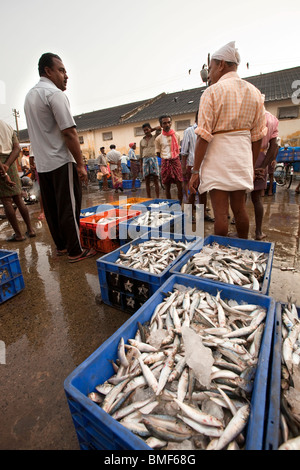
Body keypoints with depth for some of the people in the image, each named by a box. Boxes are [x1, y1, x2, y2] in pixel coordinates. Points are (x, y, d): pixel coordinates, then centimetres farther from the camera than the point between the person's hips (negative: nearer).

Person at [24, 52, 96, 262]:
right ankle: (75, 251, 4)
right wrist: (81, 164, -17)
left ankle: (61, 246, 24)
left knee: (52, 208, 11)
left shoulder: (30, 95, 19)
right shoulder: (55, 94, -9)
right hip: (61, 162, -9)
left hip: (42, 164, 9)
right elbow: (69, 132, -18)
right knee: (69, 208, -4)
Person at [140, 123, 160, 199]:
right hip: (145, 160, 3)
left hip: (153, 159, -3)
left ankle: (157, 198, -3)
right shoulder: (142, 141, 15)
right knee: (147, 181, 2)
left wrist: (151, 130, 9)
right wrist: (141, 165, 11)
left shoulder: (154, 137, 9)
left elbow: (159, 128, -5)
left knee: (156, 180, -5)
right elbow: (141, 154, 15)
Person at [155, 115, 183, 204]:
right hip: (165, 162, 0)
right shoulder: (158, 138, 3)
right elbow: (158, 154, 7)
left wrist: (174, 157, 7)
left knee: (179, 185, -5)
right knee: (167, 187, 3)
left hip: (176, 161, 1)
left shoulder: (176, 135, 8)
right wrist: (166, 157, -1)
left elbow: (178, 149, 17)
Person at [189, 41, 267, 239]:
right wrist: (252, 165, 19)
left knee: (220, 211, -2)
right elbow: (258, 135, 11)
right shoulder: (254, 92, 12)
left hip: (217, 155, -6)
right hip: (243, 154, 6)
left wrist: (195, 171, -10)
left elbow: (203, 136, -12)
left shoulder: (212, 92, -5)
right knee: (240, 207, 16)